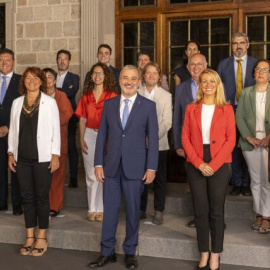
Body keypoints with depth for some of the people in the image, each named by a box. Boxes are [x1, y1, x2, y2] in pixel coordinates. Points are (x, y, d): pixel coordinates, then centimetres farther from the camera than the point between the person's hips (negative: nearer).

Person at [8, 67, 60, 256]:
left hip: (42, 158, -3)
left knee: (42, 197, 4)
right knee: (27, 197, 9)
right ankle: (30, 237, 20)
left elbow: (56, 130, -3)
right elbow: (13, 130, 12)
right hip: (22, 158, 4)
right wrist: (11, 153, 7)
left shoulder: (50, 102, -2)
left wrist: (55, 155, -8)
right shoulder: (17, 103, 9)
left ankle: (41, 238, 16)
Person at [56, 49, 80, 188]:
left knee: (71, 147, -3)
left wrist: (55, 90, -8)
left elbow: (72, 92, -12)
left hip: (69, 117, -2)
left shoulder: (74, 78, 7)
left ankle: (73, 178, 1)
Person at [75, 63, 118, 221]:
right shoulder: (86, 96, 11)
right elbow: (82, 119, 11)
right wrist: (81, 139, 2)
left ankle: (102, 209, 10)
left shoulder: (112, 95, -1)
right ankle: (92, 209, 15)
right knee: (91, 174, 6)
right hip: (89, 135, 3)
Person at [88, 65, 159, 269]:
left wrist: (151, 167, -7)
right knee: (110, 209, 7)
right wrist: (98, 163, 1)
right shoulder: (109, 104, 7)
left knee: (133, 210, 8)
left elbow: (153, 138, -2)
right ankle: (107, 252, 20)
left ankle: (130, 252, 23)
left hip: (135, 166, -2)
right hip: (112, 166, 2)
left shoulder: (148, 105, -1)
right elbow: (102, 135, 7)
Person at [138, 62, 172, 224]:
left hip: (159, 143, 0)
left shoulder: (166, 96, 5)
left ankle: (159, 211, 14)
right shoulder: (136, 94, 6)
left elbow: (167, 122, -4)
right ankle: (141, 209, 19)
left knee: (160, 179, 4)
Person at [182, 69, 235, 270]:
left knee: (216, 211, 4)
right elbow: (185, 138, 2)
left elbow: (230, 140, -4)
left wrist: (213, 165, -13)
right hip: (195, 166, 2)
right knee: (200, 210, 6)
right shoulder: (191, 109, 7)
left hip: (219, 165, -1)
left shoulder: (226, 109, 1)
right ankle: (204, 253, 18)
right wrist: (199, 163, -9)